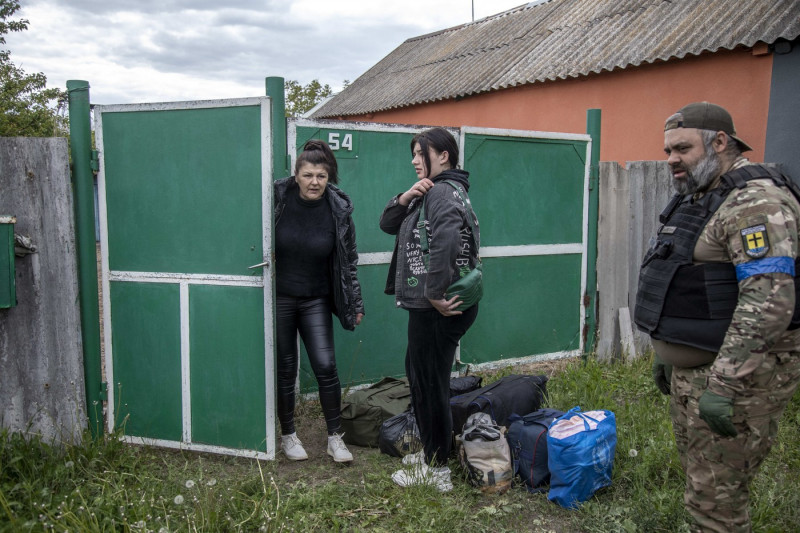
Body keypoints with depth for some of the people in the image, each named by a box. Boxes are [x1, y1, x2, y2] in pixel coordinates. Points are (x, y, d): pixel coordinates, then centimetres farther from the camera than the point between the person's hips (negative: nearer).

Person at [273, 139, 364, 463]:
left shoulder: (338, 209, -6)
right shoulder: (278, 199, -9)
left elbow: (349, 259, 2)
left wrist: (356, 303, 4)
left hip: (316, 300, 1)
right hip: (279, 298, 0)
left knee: (326, 366, -4)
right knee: (285, 369, 8)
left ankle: (335, 438, 12)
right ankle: (288, 436, 25)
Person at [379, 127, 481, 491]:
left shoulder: (444, 191, -15)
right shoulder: (429, 193, 17)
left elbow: (444, 245, -30)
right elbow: (388, 225, 16)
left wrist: (436, 294, -26)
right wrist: (405, 198, -2)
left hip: (437, 308, -10)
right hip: (424, 305, 10)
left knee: (431, 383, 0)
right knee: (418, 374, 21)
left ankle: (437, 468, 15)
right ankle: (430, 451, 36)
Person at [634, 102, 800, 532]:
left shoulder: (755, 200, -18)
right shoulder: (695, 197, 14)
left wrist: (723, 385, -28)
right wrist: (664, 351, 23)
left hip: (735, 375, -9)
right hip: (691, 368, 10)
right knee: (698, 476, 20)